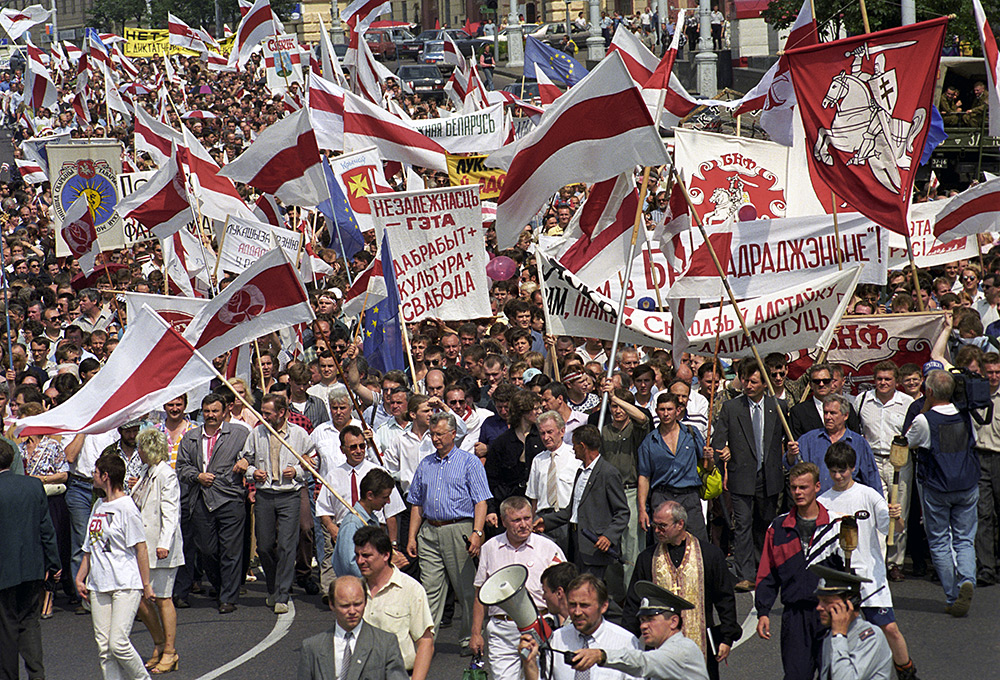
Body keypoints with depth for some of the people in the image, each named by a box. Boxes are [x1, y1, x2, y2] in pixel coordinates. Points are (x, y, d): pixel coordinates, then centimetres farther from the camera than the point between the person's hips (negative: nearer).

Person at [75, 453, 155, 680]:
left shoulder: (127, 507, -10)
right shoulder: (98, 506, 15)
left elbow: (140, 548, -9)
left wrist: (146, 584, -8)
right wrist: (80, 577, 20)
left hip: (126, 585, -8)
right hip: (99, 586, 8)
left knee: (118, 643, -13)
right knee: (103, 647, 2)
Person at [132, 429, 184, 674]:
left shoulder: (166, 475, -13)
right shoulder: (148, 474, 14)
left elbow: (170, 512, -18)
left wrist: (164, 543, -25)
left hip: (161, 548, -9)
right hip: (143, 547, 9)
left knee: (162, 598, -2)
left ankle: (169, 652, 7)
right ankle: (159, 645, 21)